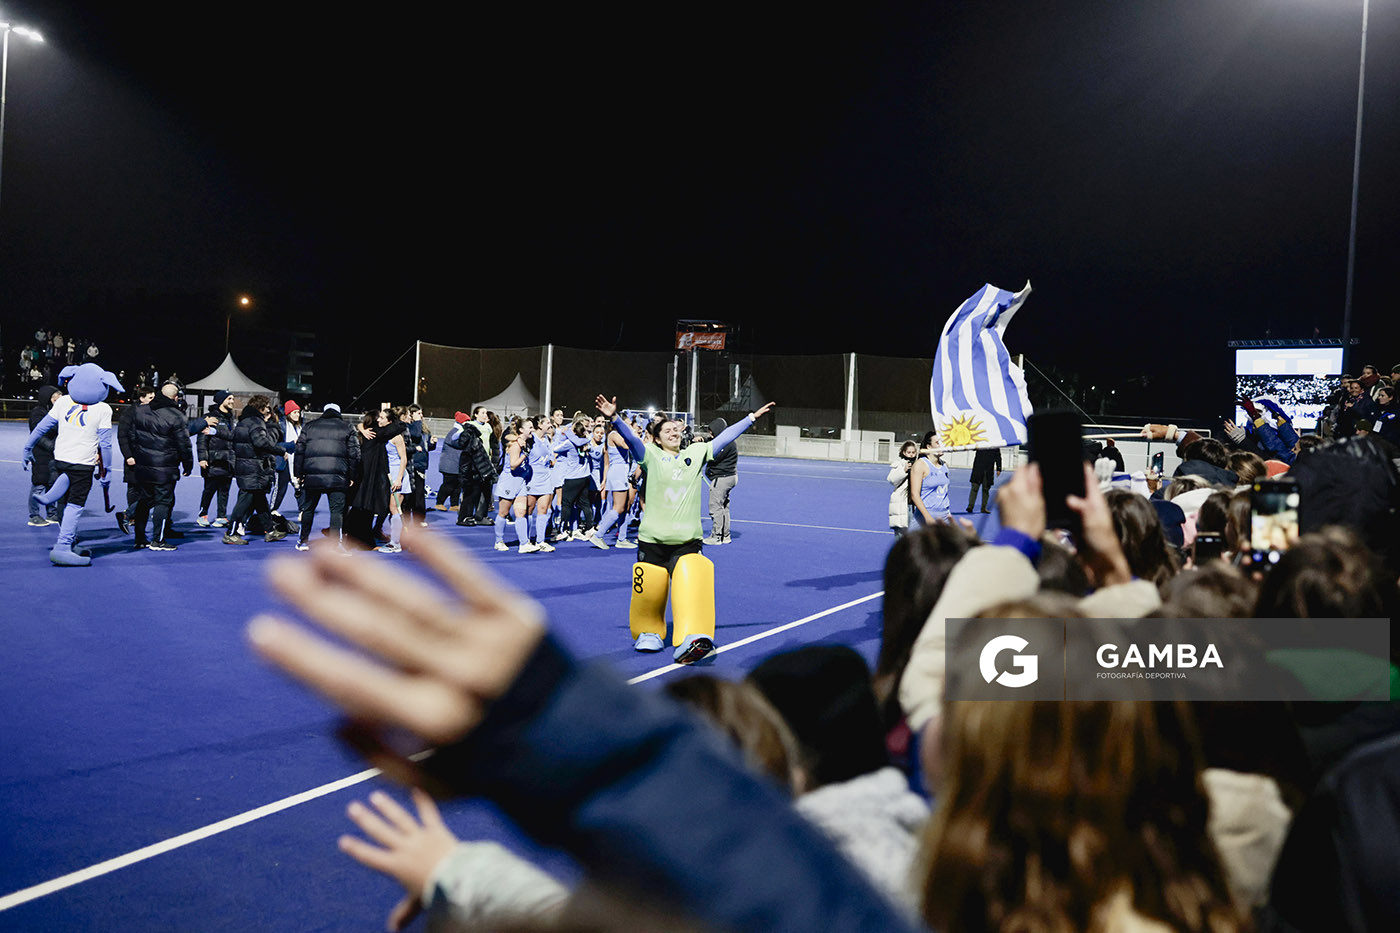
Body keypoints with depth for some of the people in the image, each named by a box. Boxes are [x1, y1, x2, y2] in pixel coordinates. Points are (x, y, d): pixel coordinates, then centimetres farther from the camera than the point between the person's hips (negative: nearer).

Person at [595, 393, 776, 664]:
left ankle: (690, 642, -24)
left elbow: (724, 438, 11)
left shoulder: (696, 453, 12)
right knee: (649, 591, 2)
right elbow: (630, 438, -11)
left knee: (693, 585, -19)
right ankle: (650, 633, 30)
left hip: (688, 541, 1)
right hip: (652, 540, -1)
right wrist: (614, 418, -28)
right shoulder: (651, 456, 4)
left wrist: (752, 418, 8)